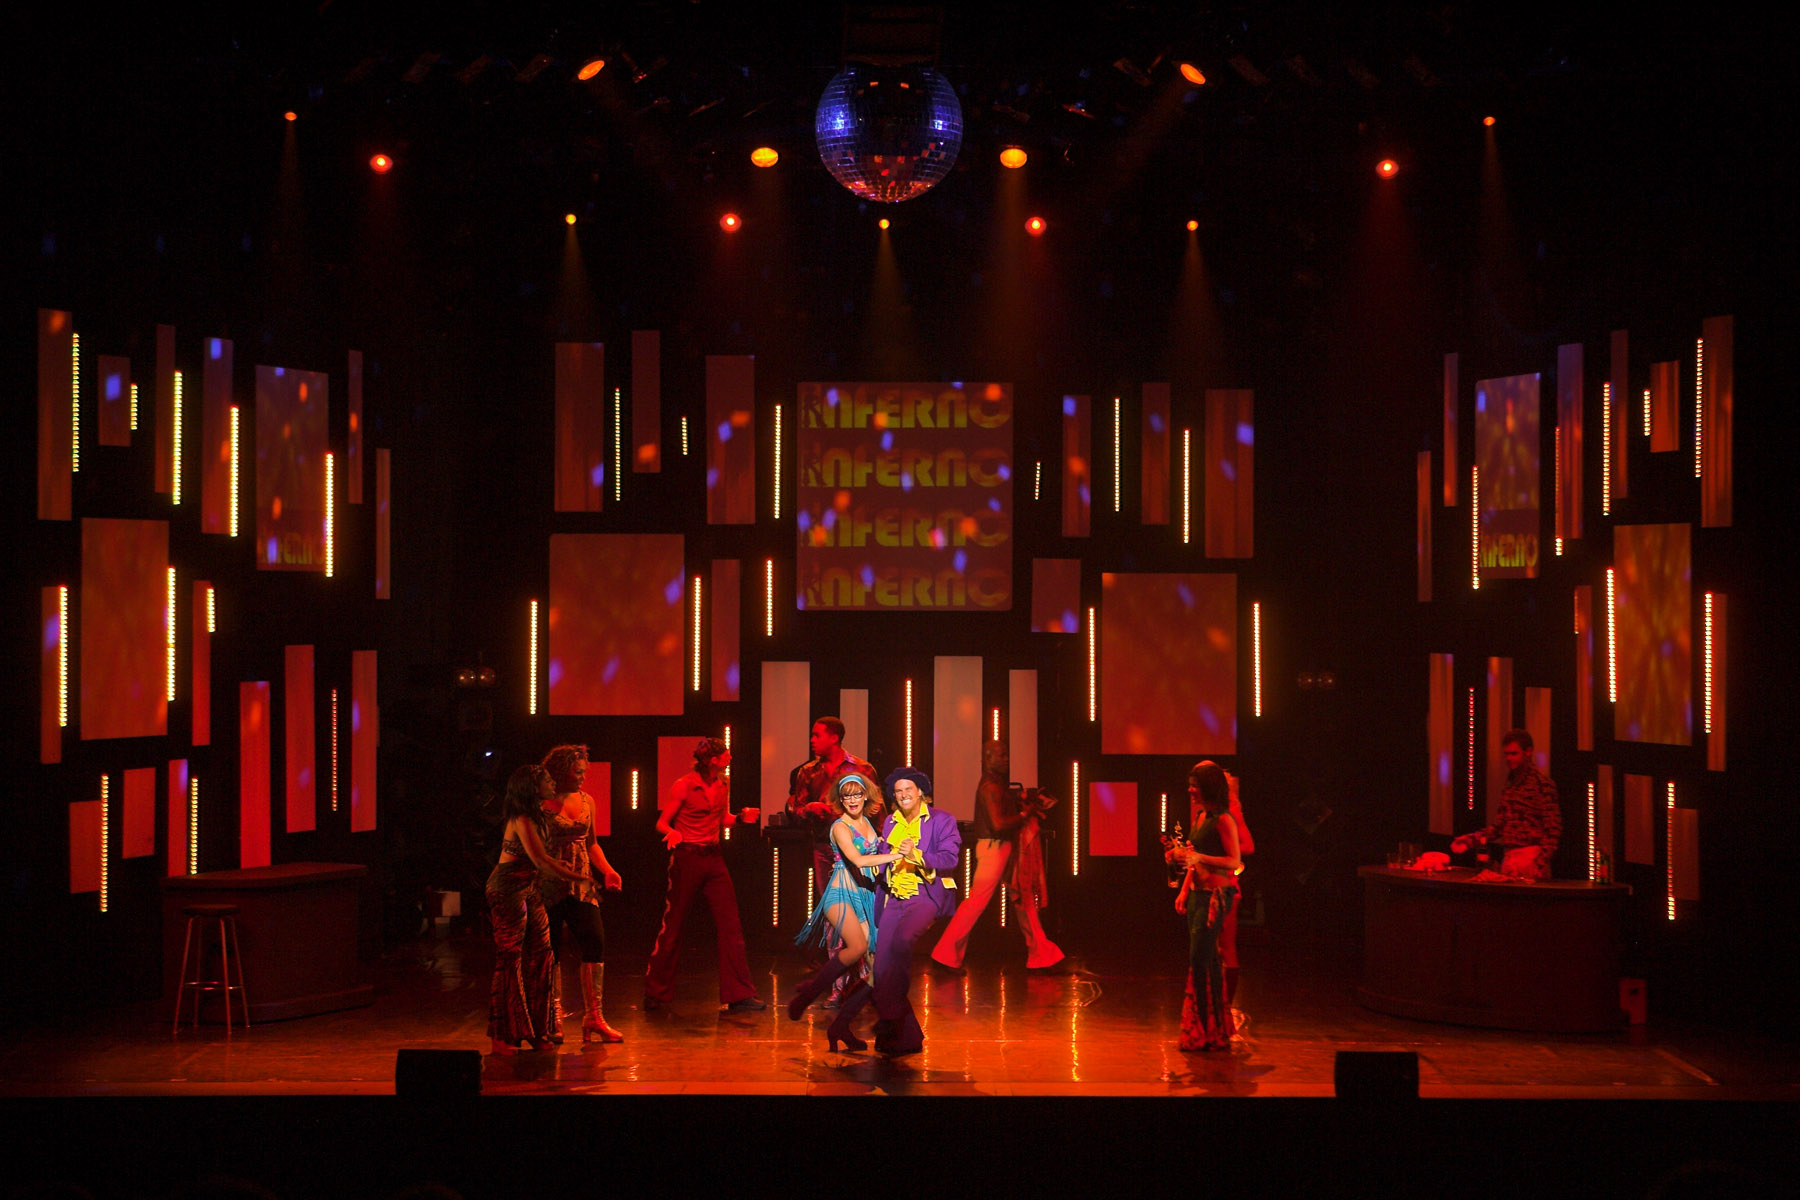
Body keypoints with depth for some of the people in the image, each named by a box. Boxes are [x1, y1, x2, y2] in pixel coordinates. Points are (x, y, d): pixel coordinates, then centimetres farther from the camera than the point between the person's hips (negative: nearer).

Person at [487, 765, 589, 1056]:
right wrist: (580, 878, -15)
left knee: (541, 956, 6)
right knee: (510, 962, -6)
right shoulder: (522, 819, -17)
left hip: (528, 890, 9)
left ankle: (534, 1031, 14)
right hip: (509, 891, -9)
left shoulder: (535, 816, 13)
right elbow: (541, 860, -21)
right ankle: (502, 1036, 1)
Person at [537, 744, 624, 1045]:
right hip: (549, 886, -5)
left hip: (582, 885, 5)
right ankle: (554, 1020, 10)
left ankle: (593, 1019, 0)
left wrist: (608, 871, 7)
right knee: (551, 952, 0)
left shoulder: (586, 801, 12)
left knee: (595, 944, -5)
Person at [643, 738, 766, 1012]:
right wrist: (673, 832, -28)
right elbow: (661, 823, -7)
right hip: (687, 858, -5)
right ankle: (655, 993, 18)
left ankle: (739, 995, 0)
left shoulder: (724, 783, 7)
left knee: (730, 925, -2)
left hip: (714, 858, 5)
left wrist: (742, 816, 0)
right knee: (672, 927, 2)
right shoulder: (684, 786, -11)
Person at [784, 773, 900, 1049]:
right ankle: (809, 990, -13)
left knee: (866, 964, -4)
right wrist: (896, 855, -21)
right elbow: (857, 860, -22)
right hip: (842, 894, -7)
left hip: (864, 897, 7)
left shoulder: (868, 822, 14)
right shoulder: (840, 827, -7)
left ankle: (841, 1026, 3)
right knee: (858, 947, -30)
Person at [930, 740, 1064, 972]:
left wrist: (1027, 801, 2)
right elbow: (999, 823, -24)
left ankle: (1040, 954, 17)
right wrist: (1025, 814, -13)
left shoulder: (999, 785, 14)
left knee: (1023, 898, 12)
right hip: (993, 848, -10)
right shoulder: (990, 787, -17)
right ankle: (946, 954, -1)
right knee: (976, 902, -7)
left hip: (1005, 848, 10)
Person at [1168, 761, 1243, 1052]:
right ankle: (1215, 1029, 17)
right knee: (1207, 962, 11)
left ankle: (1207, 1032, -4)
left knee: (1200, 961, -9)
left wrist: (1198, 857, -23)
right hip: (1198, 894, 9)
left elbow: (1234, 861, -15)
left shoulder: (1223, 820, -12)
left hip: (1216, 896, -9)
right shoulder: (1201, 817, 15)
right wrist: (1184, 891, 14)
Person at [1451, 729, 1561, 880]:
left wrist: (1539, 863, -19)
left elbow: (1553, 829, -11)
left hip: (1531, 858, -7)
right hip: (1508, 858, 7)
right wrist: (1469, 840, 6)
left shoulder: (1541, 783, -7)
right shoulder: (1510, 785, 15)